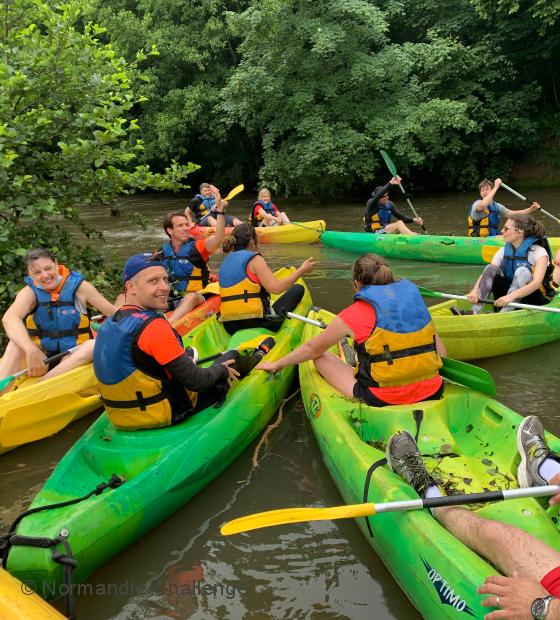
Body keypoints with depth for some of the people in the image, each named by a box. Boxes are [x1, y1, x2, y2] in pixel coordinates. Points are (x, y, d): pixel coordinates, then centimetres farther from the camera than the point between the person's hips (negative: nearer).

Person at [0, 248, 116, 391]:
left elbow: (114, 313, -3)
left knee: (94, 345, -31)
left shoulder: (78, 286, -5)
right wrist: (32, 351, -44)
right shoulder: (30, 292, -6)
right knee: (17, 344, -23)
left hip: (75, 357, -1)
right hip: (41, 357, 1)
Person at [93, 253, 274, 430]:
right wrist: (221, 369, -3)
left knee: (187, 353, 32)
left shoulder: (108, 325, -2)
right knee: (232, 356, 14)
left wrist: (184, 362, 19)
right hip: (170, 414, -7)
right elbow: (197, 381, -23)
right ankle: (258, 357, 48)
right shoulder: (153, 326, -28)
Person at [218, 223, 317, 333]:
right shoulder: (254, 259, -9)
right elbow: (276, 288, -19)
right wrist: (301, 270, -9)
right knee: (298, 289, 6)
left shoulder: (226, 261, 12)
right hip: (256, 323, -8)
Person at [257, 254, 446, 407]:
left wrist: (277, 364, 20)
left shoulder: (356, 313, -8)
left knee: (321, 357, 10)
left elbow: (312, 349, 5)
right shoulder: (414, 297, 4)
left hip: (383, 400, -6)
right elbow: (441, 352, 7)